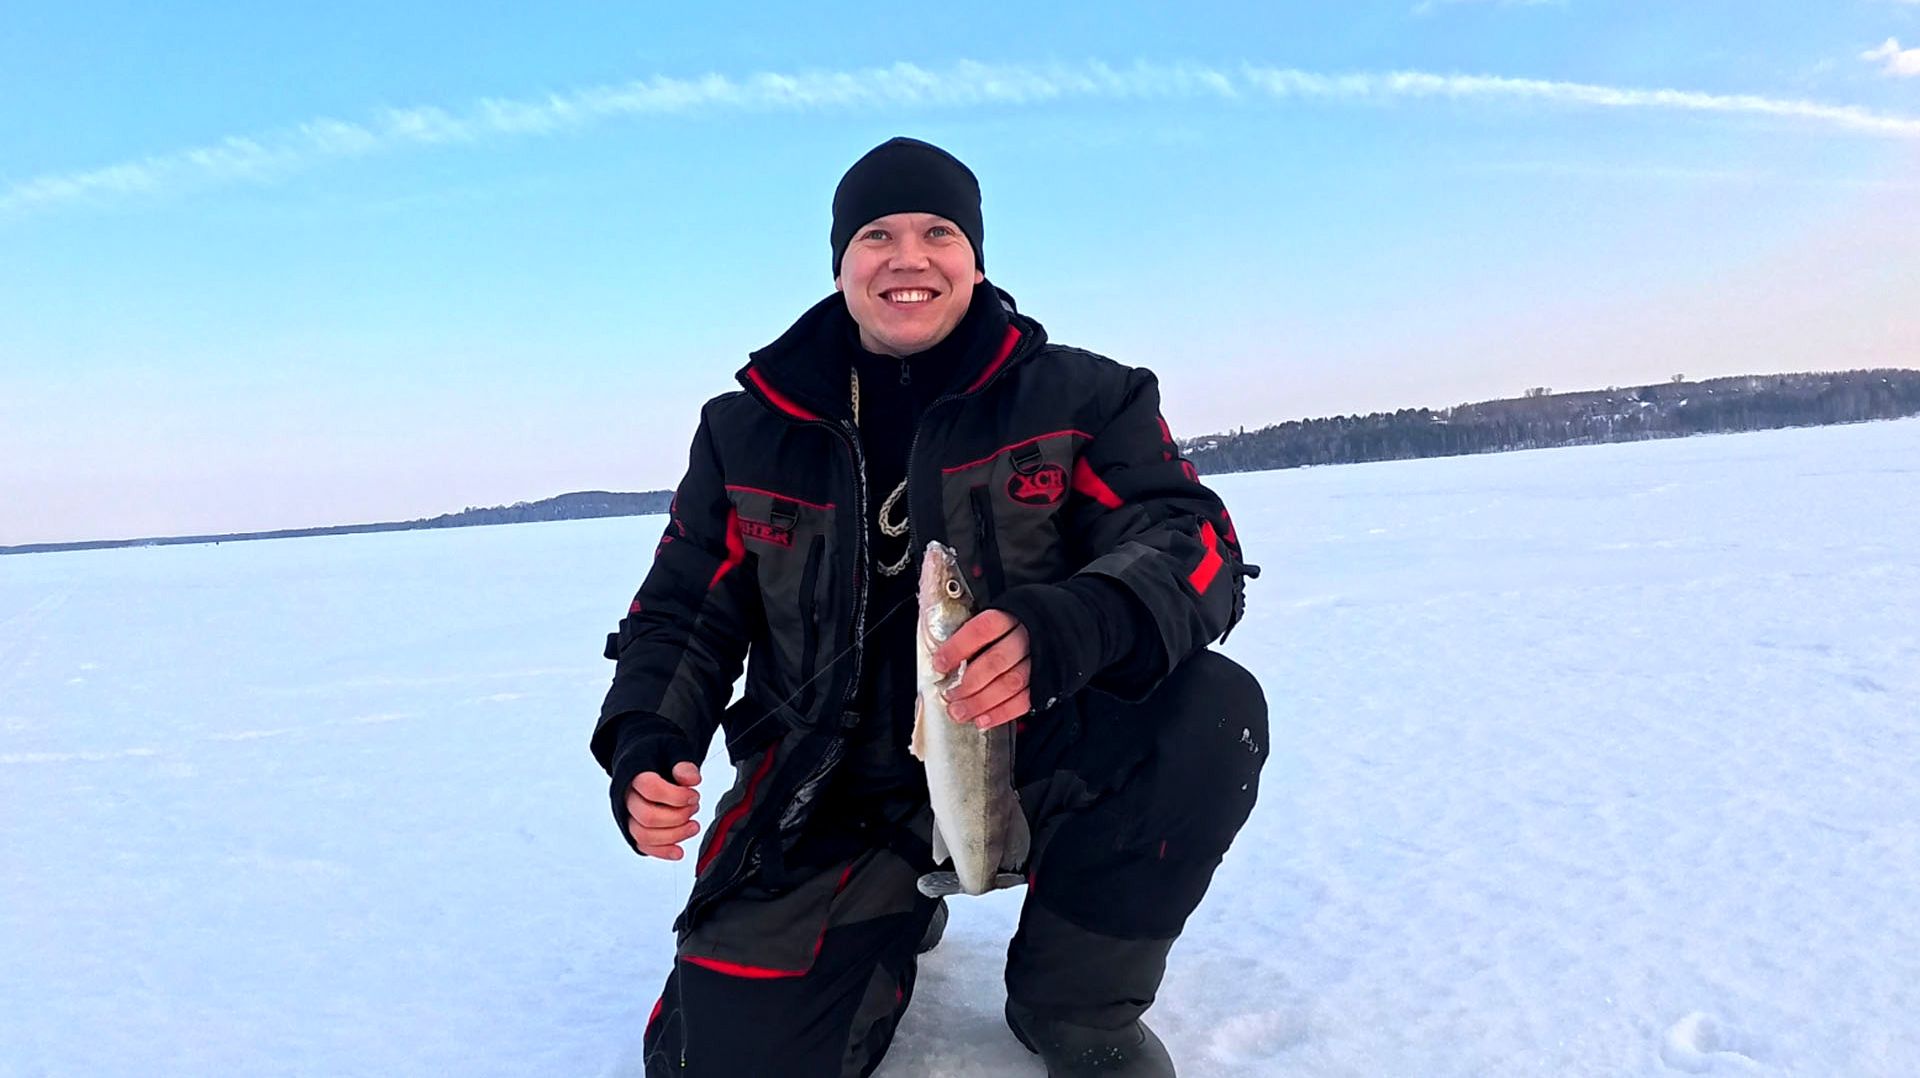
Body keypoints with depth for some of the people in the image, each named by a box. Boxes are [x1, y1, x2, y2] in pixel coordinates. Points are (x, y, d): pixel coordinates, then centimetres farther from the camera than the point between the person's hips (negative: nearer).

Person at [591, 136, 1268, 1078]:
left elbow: (1194, 544, -14)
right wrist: (647, 743, -10)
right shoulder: (748, 429, 5)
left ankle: (1072, 1000, -1)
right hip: (828, 796, 2)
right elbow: (685, 615, 10)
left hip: (1038, 762, -1)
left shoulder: (1080, 398, -2)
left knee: (1212, 710, -29)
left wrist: (1066, 628, -36)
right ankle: (892, 918, 21)